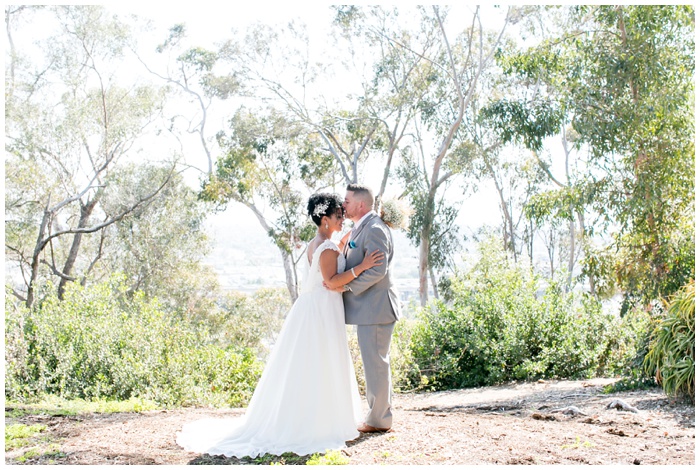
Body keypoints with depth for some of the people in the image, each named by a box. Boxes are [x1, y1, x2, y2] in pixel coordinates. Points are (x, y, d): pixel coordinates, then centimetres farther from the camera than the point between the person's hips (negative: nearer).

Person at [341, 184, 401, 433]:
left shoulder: (374, 229, -17)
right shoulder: (361, 227, 15)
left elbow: (377, 270, -24)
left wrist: (347, 286, -19)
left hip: (375, 308, -11)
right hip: (367, 308, 11)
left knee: (375, 362, -2)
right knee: (374, 362, 17)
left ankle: (379, 420, 8)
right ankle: (379, 413, 28)